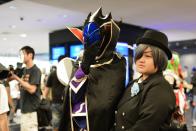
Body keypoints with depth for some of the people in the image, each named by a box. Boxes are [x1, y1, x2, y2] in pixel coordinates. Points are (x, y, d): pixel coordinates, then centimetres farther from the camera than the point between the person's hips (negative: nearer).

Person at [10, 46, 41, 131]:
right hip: (24, 107, 8)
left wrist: (17, 78, -21)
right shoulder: (24, 70, 12)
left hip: (31, 108, -8)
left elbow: (32, 89, -23)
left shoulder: (35, 70, -13)